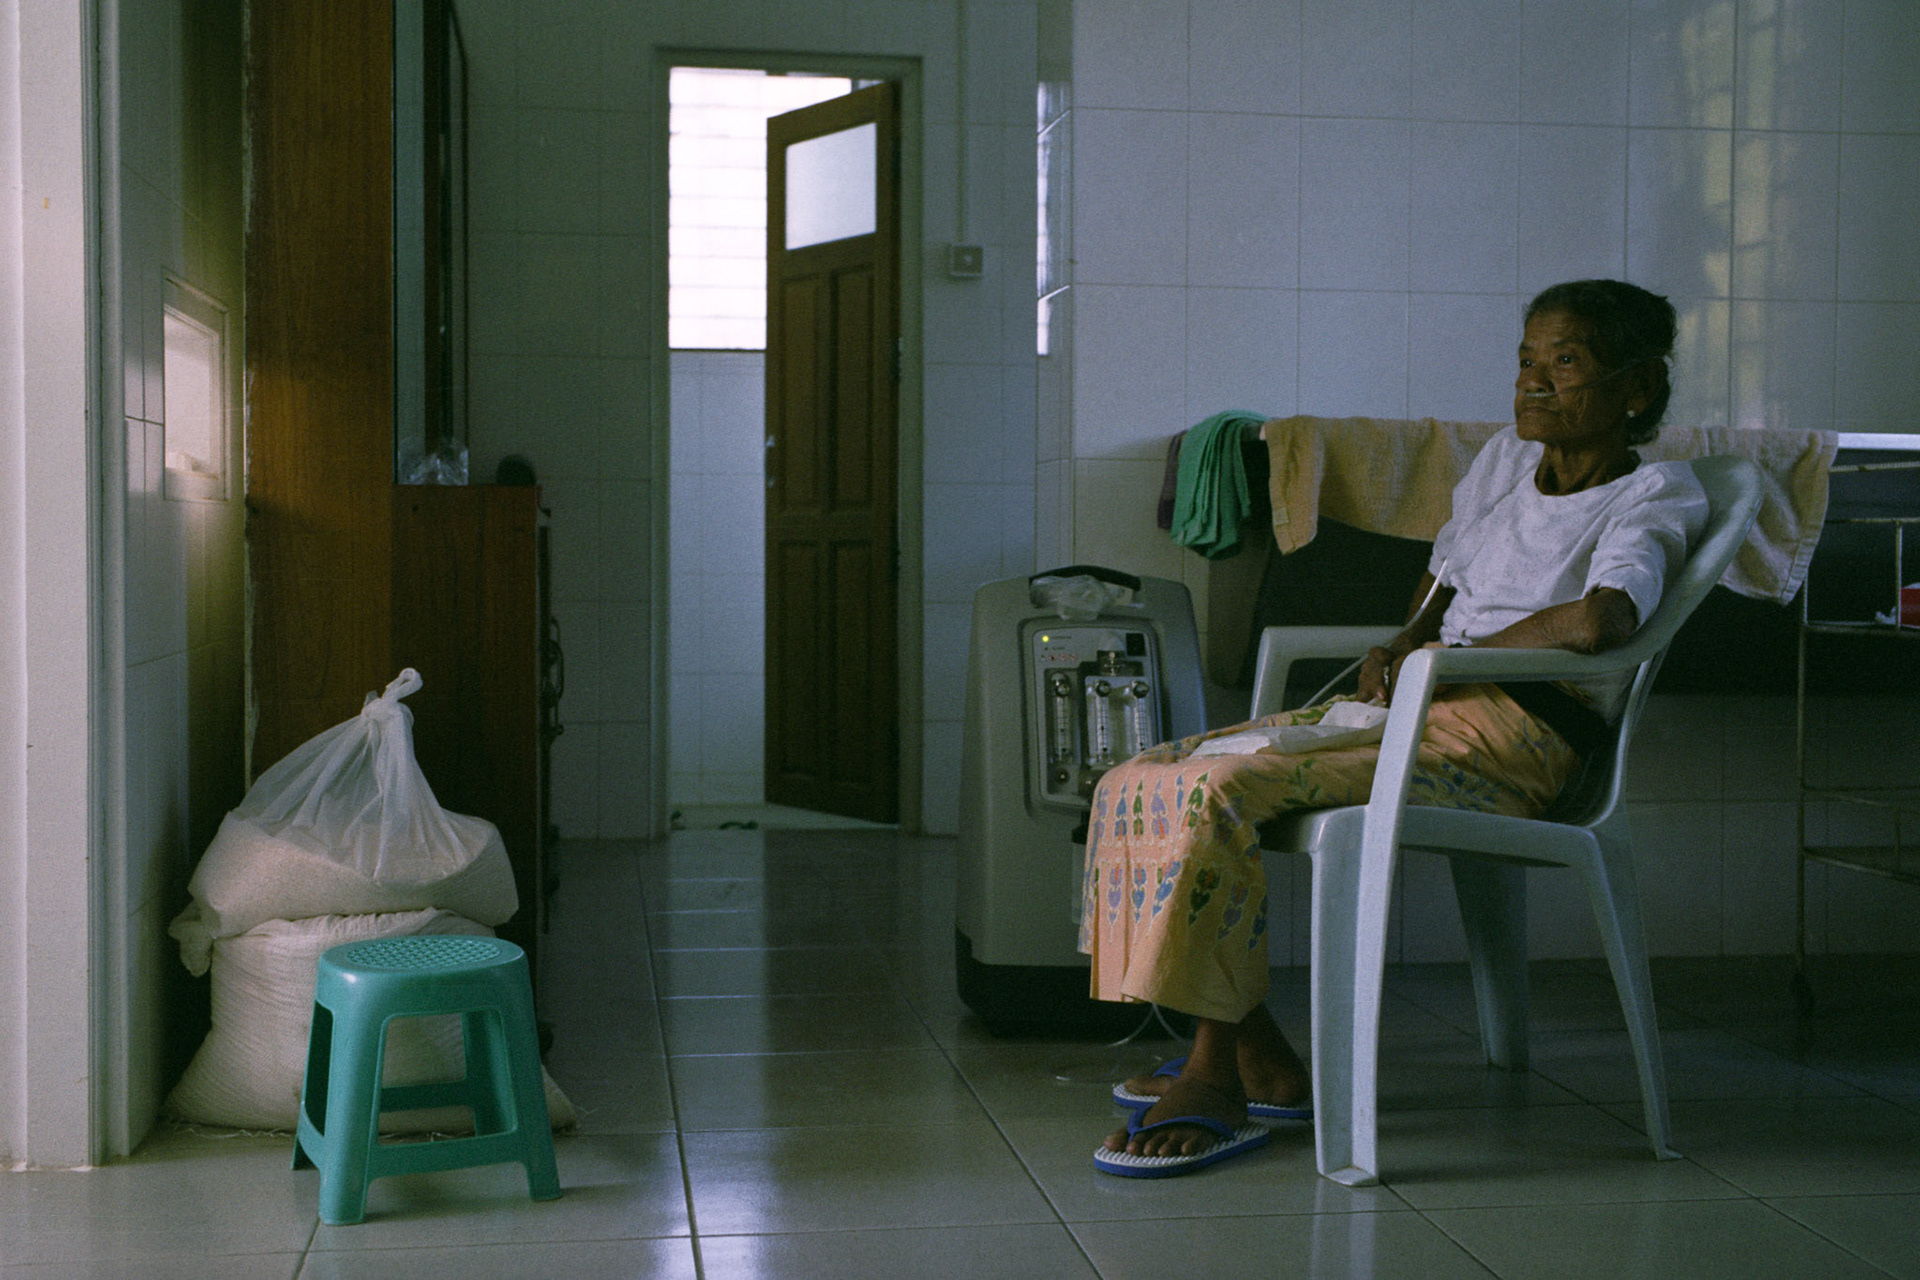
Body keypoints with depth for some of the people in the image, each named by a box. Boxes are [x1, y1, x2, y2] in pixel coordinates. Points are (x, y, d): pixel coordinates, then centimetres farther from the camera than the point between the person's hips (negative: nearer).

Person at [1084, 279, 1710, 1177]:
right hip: (1422, 708, 9)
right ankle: (1259, 1058, -4)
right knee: (1141, 783, -5)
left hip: (1506, 736, -9)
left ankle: (1215, 1079, -19)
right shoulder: (1506, 460, 21)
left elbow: (1599, 619, -23)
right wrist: (1404, 646, 11)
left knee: (1219, 790, -29)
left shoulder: (1653, 495, -2)